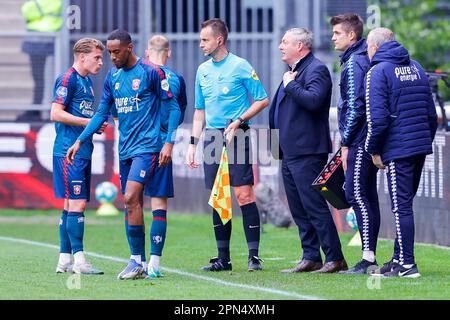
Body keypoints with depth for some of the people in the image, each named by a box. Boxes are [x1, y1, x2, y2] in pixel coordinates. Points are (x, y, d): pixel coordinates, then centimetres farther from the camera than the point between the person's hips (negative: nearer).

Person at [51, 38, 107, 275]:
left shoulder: (86, 81, 19)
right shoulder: (68, 79, -9)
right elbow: (56, 114, -16)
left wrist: (96, 126, 10)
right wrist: (89, 122, -14)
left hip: (82, 151, 10)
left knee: (72, 205, 9)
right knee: (76, 203, -11)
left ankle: (64, 260, 12)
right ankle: (79, 259, -12)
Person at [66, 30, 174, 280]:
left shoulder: (151, 72, -7)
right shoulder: (112, 77, 12)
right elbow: (102, 113, 18)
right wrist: (80, 141, 12)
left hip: (147, 147, -7)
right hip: (125, 149, 7)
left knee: (131, 198, -18)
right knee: (133, 203, 6)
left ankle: (137, 261, -15)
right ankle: (139, 262, 10)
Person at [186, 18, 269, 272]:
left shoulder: (240, 66, -4)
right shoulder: (203, 70, 15)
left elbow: (263, 100, -3)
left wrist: (239, 121, -14)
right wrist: (193, 143, 15)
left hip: (236, 136, -6)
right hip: (212, 137, 6)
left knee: (244, 194, -10)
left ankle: (254, 255, -8)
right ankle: (223, 258, 10)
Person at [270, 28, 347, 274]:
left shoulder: (316, 69, -10)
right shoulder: (294, 71, 21)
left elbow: (313, 100, -27)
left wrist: (291, 85, -16)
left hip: (307, 153, -10)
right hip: (290, 152, 10)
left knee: (315, 207, -10)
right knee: (299, 210, 10)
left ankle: (335, 259, -8)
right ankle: (311, 258, 14)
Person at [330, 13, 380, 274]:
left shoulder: (354, 64, -12)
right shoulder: (365, 59, 17)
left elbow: (354, 106, -18)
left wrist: (346, 143, -14)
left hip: (359, 142, -10)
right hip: (368, 140, 10)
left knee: (356, 195, -10)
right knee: (366, 196, 10)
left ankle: (369, 258, -14)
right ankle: (370, 258, 13)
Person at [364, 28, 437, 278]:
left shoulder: (378, 72, -7)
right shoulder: (416, 68, 16)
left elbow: (377, 118, -15)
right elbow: (432, 114, 18)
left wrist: (374, 150, -4)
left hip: (397, 149, -7)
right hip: (420, 147, 7)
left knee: (401, 207, -5)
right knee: (405, 204, 16)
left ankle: (407, 264, -7)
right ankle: (399, 258, 22)